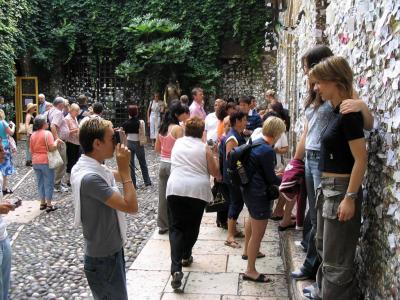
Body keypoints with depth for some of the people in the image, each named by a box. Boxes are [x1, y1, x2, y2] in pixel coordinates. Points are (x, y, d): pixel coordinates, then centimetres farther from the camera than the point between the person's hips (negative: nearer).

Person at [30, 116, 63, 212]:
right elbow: (52, 147, -19)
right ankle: (49, 205, 4)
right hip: (46, 161, -6)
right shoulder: (47, 133, -13)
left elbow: (31, 150, 12)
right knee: (48, 183, 2)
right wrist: (57, 141, -3)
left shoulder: (33, 135, 7)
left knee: (40, 182, 15)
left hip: (35, 162, 6)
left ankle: (42, 203, 23)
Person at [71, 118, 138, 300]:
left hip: (110, 251, 9)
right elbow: (131, 206, -28)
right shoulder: (90, 177, -29)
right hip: (104, 260, -9)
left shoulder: (93, 167, -1)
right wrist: (125, 168, -24)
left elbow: (119, 177, 18)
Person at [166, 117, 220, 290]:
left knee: (176, 227, 3)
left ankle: (176, 268, -12)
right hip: (198, 190, -1)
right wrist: (215, 155, 18)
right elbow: (215, 173, 4)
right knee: (192, 226, 19)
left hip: (176, 188, 1)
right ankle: (186, 256, 34)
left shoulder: (177, 143, 13)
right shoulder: (205, 148, 4)